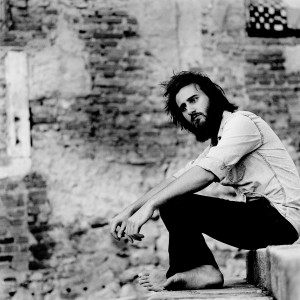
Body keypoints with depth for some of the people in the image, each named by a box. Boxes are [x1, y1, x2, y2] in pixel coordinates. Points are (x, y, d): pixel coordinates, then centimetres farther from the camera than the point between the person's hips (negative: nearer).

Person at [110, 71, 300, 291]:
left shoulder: (241, 122, -10)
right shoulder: (218, 143, 20)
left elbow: (206, 173, -24)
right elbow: (175, 180, 13)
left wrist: (150, 205, -28)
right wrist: (129, 211, 1)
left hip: (280, 218, -10)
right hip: (259, 216, 10)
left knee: (176, 205, -17)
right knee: (171, 202, 7)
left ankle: (179, 275, 4)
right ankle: (203, 270, -5)